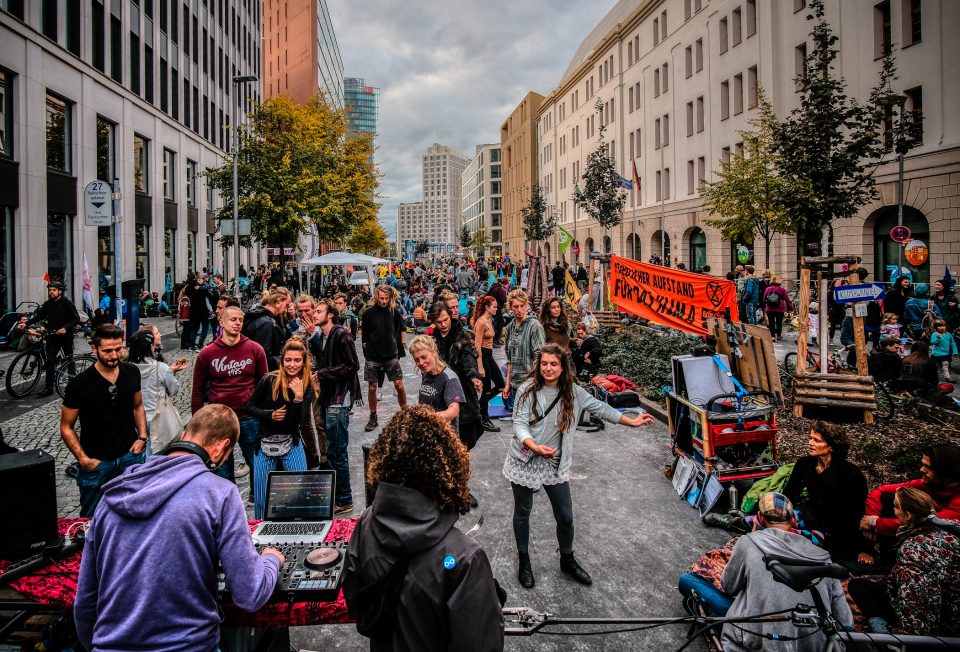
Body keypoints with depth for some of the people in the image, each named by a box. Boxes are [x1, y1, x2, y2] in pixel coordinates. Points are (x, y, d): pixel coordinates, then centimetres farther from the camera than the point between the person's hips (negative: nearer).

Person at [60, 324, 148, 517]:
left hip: (130, 456, 3)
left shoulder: (132, 372, -4)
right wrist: (82, 459, -13)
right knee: (92, 518, 14)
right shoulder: (80, 383, -14)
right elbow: (66, 427, -6)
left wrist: (142, 437, 1)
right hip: (96, 462, -2)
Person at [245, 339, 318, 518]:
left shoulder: (308, 387, -6)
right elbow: (250, 407, 0)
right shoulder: (269, 380, -10)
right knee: (261, 499, 5)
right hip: (265, 444, 0)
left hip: (292, 444, 0)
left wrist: (298, 397, -28)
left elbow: (301, 422, -15)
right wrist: (270, 415, -15)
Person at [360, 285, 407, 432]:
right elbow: (364, 335, 1)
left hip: (391, 355, 1)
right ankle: (373, 418, 20)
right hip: (372, 357, 0)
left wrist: (400, 345, 4)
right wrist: (367, 348, 0)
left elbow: (401, 329, 10)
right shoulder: (369, 313, -7)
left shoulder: (394, 312, -3)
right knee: (372, 388, 6)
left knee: (399, 385, -3)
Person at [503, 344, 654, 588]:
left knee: (566, 516, 11)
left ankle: (567, 560, 37)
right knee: (522, 513, 14)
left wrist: (632, 421, 9)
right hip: (524, 462, -3)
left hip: (555, 464, 3)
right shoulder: (527, 390, -14)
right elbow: (519, 424, -16)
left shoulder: (573, 392, -3)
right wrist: (535, 447, -34)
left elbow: (599, 408, 6)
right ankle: (524, 561, 36)